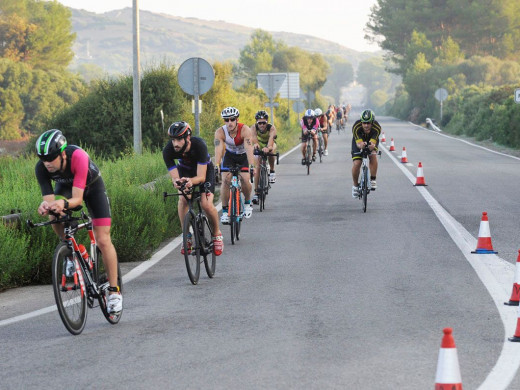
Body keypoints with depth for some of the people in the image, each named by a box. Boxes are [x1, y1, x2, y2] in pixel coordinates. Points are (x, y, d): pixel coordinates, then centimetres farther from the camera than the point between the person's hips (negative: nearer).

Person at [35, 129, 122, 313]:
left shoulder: (78, 157, -42)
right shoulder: (41, 168, -31)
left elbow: (78, 199, -43)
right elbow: (49, 198, -31)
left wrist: (64, 204, -63)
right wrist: (46, 206, -55)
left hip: (91, 186, -3)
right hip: (65, 186, 3)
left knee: (103, 240, -10)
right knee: (54, 216, -29)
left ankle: (114, 291, 1)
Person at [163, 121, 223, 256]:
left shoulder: (199, 145, -39)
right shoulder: (168, 150, -31)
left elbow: (201, 177, -40)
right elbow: (175, 177, -32)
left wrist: (191, 181, -62)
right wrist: (176, 182, -56)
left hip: (204, 169, -2)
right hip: (185, 170, 2)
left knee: (206, 204, -19)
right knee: (183, 200, -24)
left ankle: (217, 234, 7)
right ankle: (187, 237, -9)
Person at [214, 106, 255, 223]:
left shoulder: (245, 130, -32)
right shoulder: (220, 132, -27)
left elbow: (249, 149, -42)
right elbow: (218, 150, -39)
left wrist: (252, 166, -54)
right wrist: (216, 165, -54)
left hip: (243, 155, -1)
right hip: (229, 155, 1)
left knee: (245, 180, -18)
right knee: (225, 180, -15)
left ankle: (247, 202, 11)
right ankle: (225, 211, -6)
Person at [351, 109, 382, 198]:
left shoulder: (377, 127, -34)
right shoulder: (356, 127, -36)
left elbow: (373, 142, -40)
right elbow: (358, 143, -40)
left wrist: (372, 146, -65)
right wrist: (360, 145, -64)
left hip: (371, 141, 0)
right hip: (358, 141, 0)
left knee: (373, 156, -29)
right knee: (356, 164, -12)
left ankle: (373, 180, -17)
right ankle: (355, 186, 10)